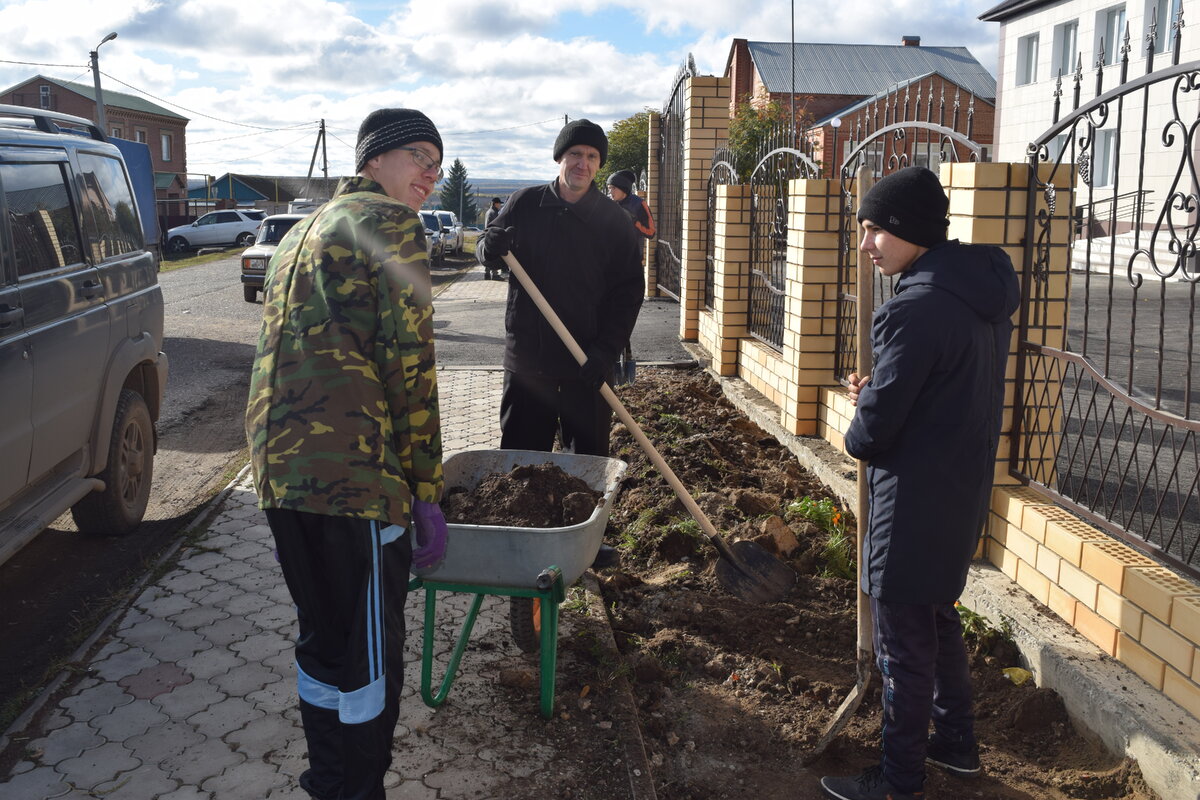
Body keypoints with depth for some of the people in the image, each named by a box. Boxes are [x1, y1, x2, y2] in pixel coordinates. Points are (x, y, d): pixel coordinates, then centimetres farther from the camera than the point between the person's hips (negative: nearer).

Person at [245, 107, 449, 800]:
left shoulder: (306, 232, 23)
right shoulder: (392, 225, -5)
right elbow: (408, 365, -12)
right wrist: (428, 492, -8)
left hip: (280, 466, 9)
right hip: (353, 476, -9)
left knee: (323, 640, 21)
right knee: (370, 656, 4)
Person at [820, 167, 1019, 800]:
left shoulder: (919, 306, -25)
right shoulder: (982, 296, 6)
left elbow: (876, 425, -22)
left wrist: (858, 434, 1)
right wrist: (878, 394, 3)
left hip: (916, 496, -9)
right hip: (966, 484, 9)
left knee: (903, 637, 4)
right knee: (938, 616, 24)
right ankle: (956, 743, 39)